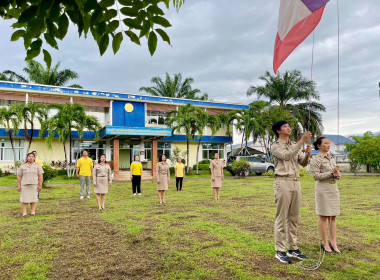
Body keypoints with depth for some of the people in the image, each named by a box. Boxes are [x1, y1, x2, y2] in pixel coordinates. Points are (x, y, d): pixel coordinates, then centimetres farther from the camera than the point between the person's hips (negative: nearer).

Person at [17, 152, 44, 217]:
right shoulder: (22, 166, 8)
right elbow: (19, 176, 7)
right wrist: (18, 185, 0)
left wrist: (40, 185, -8)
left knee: (34, 198, 0)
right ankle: (24, 212, 2)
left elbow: (40, 176, -1)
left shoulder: (37, 166, 4)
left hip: (34, 185, -1)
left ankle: (33, 211, 4)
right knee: (24, 199, -1)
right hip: (24, 185, 1)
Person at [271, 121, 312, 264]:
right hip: (283, 182, -7)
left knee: (293, 217, 11)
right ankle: (280, 251, 4)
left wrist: (307, 154, -9)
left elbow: (303, 163, 13)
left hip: (296, 183, 7)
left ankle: (293, 249, 20)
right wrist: (302, 141, -21)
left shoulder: (295, 145, 18)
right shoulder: (275, 146, -2)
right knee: (282, 218, -3)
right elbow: (287, 156, -20)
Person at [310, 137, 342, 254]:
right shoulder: (315, 159, -8)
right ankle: (324, 242, 11)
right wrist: (331, 173, -19)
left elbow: (337, 172, 16)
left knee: (333, 217, 8)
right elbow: (316, 176, -14)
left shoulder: (331, 158, 13)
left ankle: (333, 242, 15)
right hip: (323, 189, -7)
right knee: (323, 217, 1)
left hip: (334, 188, 7)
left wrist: (337, 175, -7)